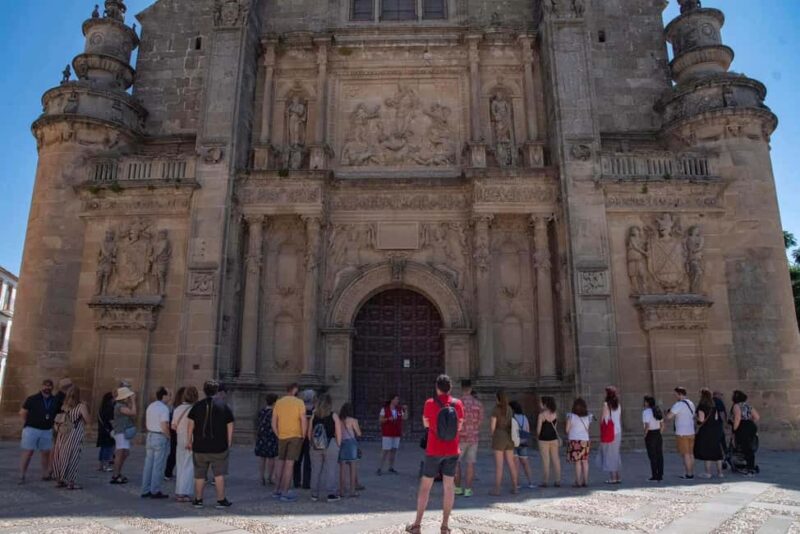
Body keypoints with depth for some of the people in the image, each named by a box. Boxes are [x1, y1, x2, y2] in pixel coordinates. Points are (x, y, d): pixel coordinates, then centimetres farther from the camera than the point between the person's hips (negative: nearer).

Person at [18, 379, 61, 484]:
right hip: (31, 429, -3)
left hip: (47, 431, 4)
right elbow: (22, 413, 1)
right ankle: (22, 476, 3)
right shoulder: (32, 399, -3)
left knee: (46, 452, 7)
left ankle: (45, 474, 17)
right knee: (28, 452, -4)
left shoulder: (55, 401, 6)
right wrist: (27, 424, -3)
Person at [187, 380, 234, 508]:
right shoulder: (224, 406, -1)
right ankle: (221, 500, 6)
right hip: (219, 447, -1)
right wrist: (229, 444, 7)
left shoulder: (197, 406, 2)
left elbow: (190, 424, -1)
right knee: (219, 474, 5)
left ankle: (198, 500, 18)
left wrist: (189, 441, 7)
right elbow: (230, 427, 0)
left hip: (199, 446, 2)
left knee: (199, 475, 11)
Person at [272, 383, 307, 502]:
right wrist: (303, 436, -1)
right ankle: (285, 492, -2)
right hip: (295, 436, -4)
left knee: (281, 462, 16)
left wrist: (278, 435, 13)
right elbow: (304, 421, -12)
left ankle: (278, 490, 22)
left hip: (282, 437, 4)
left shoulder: (278, 403, 6)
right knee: (289, 464, -3)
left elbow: (273, 423, 5)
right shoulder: (299, 402, -6)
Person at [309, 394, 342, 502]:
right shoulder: (334, 416, -6)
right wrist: (338, 445, 3)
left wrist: (311, 443, 14)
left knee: (315, 470, 11)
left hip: (316, 447, 3)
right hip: (330, 445, -3)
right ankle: (331, 494, 7)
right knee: (330, 470, 4)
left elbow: (309, 432, 4)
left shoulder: (314, 416, 1)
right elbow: (338, 433, -7)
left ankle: (314, 494, 18)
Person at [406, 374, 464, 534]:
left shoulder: (430, 403, -11)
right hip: (453, 451, 2)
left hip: (434, 450, -2)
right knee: (449, 486, 8)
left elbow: (426, 424, 4)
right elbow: (460, 426, 6)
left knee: (425, 485, 7)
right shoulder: (457, 403, -4)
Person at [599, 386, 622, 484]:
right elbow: (620, 420, 12)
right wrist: (620, 434, 18)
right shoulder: (618, 405, 8)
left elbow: (604, 419, -13)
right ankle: (617, 477, 15)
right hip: (618, 432, 7)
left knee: (609, 454, -1)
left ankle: (612, 478, -3)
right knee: (616, 454, 14)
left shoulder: (606, 404, -11)